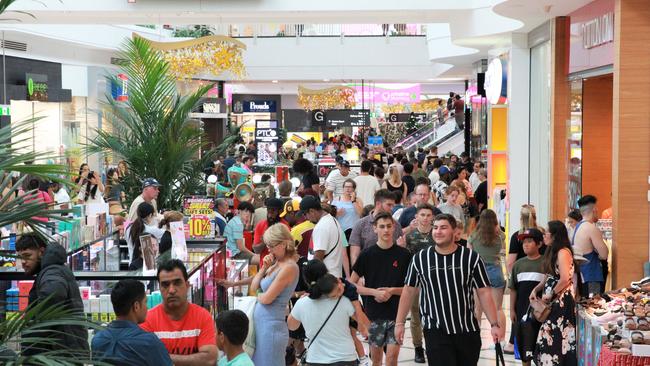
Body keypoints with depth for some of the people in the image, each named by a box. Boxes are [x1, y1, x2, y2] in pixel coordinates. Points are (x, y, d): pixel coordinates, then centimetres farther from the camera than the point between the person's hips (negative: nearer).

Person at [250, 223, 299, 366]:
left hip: (271, 326, -9)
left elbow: (266, 299, -18)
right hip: (260, 323, 9)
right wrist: (264, 267, 1)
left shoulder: (289, 267, -17)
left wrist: (258, 295, 4)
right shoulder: (276, 263, 10)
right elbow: (253, 288, 13)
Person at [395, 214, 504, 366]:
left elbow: (484, 293, -1)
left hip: (468, 330, 1)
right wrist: (399, 323, 6)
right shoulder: (420, 259, 0)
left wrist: (494, 324, -6)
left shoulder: (471, 258, -3)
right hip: (435, 331, -1)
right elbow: (409, 291, 8)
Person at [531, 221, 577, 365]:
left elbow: (565, 279, -23)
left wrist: (551, 294, -13)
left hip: (562, 301, -9)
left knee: (556, 337, -4)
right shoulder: (552, 251, 14)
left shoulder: (563, 252, -15)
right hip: (551, 301, 9)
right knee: (549, 336, 10)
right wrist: (535, 290, 5)